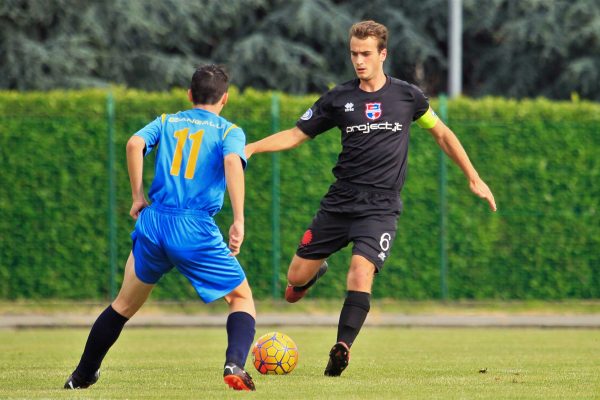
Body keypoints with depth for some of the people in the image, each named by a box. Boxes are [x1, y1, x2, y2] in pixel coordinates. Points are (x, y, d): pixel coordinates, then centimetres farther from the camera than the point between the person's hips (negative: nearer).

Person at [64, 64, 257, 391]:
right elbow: (233, 161, -13)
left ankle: (82, 375, 29)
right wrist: (238, 221, -15)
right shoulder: (229, 131, 9)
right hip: (196, 229, -3)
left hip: (153, 223, 3)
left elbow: (134, 144, -1)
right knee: (241, 298, 12)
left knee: (125, 303, 22)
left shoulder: (167, 122, 18)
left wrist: (138, 198, 5)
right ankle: (235, 364, -13)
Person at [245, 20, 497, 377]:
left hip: (381, 206, -2)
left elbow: (442, 134, 16)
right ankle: (316, 270, 41)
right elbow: (297, 134, 9)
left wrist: (474, 178, 15)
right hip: (339, 201, 2)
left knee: (361, 269, -27)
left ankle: (342, 347, -27)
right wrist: (252, 147, -6)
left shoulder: (407, 96, 2)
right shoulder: (338, 99, 3)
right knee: (297, 278, 4)